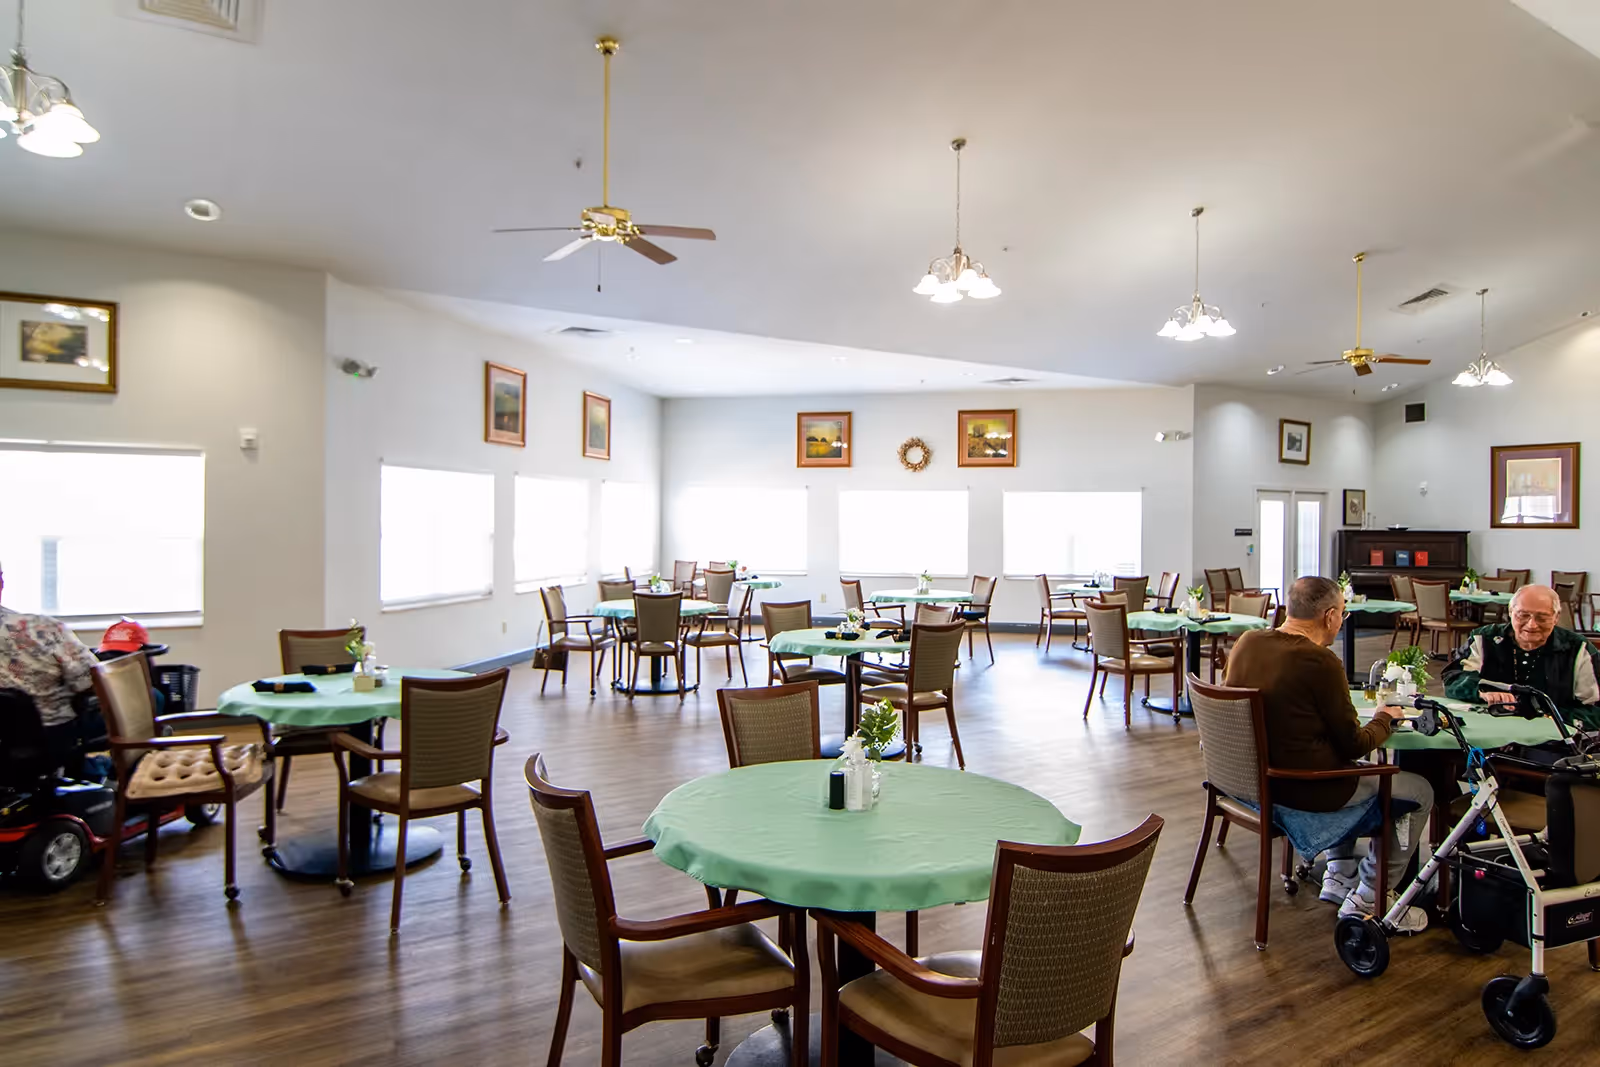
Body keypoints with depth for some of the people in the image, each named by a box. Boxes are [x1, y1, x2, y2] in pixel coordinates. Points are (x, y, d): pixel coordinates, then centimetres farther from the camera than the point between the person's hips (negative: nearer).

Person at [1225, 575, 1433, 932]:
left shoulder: (1247, 642, -2)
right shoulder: (1320, 661, -24)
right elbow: (1354, 744, -13)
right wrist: (1384, 720, 7)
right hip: (1305, 789, -8)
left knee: (1352, 771, 35)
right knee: (1420, 792, 11)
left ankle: (1340, 875, 38)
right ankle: (1367, 900, 17)